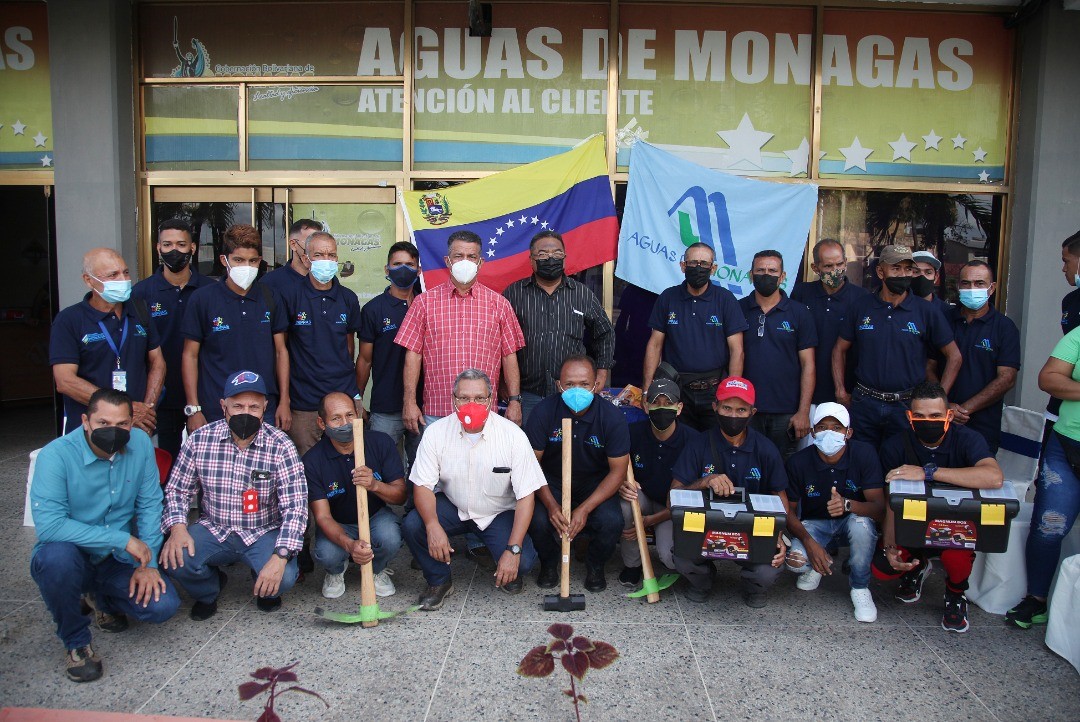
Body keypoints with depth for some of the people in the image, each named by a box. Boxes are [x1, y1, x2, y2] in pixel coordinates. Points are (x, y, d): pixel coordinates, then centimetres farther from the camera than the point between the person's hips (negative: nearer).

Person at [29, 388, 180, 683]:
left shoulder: (140, 443, -9)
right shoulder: (56, 455, -21)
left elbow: (150, 504, -3)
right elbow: (48, 524, -31)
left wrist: (147, 563, -10)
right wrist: (123, 539, -29)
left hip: (119, 559, 3)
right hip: (71, 559, -3)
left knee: (163, 606, -18)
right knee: (56, 555, -37)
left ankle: (105, 600, 19)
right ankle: (76, 641, -8)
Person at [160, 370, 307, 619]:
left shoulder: (280, 446, -15)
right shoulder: (200, 439, -7)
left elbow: (295, 506, -18)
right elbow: (177, 489, 4)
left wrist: (280, 556, -31)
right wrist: (177, 527, -16)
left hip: (264, 533, -2)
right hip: (213, 530, 2)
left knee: (283, 578, -28)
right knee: (173, 559, -25)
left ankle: (264, 587, 14)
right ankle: (208, 591, 13)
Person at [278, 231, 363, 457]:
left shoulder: (348, 298, 7)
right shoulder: (290, 295, -4)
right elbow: (281, 347, -1)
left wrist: (347, 382, 14)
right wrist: (284, 396, -4)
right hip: (303, 403, -3)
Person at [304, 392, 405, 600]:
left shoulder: (380, 442, -15)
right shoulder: (312, 461, -19)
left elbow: (400, 495, -14)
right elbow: (322, 516, -22)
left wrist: (375, 485, -39)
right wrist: (349, 544, -43)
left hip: (377, 516, 1)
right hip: (337, 525, 0)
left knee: (390, 538, -32)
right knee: (327, 554, -32)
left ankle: (377, 570, 6)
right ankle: (336, 572, 10)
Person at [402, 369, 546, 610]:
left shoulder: (513, 435, -19)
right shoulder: (436, 432, -14)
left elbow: (526, 495, -18)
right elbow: (422, 485, -11)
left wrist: (513, 550, -26)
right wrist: (433, 526, -32)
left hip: (499, 513, -2)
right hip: (452, 507, 2)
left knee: (523, 562, -25)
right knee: (412, 525, -26)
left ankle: (509, 574, 16)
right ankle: (439, 582, 3)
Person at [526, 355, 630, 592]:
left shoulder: (612, 417, -17)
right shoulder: (544, 411, -16)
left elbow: (618, 470, -13)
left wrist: (585, 509, -24)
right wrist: (551, 505, -26)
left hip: (595, 483, 0)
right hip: (551, 482, 0)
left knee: (612, 521, -27)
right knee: (537, 519, -28)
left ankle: (595, 565, 9)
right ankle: (549, 561, 10)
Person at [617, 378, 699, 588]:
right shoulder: (634, 433, -11)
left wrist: (651, 520, -21)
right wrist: (621, 486, -25)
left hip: (674, 509, -2)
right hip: (642, 497, 2)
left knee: (670, 554, -29)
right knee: (625, 503, -33)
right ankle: (631, 565, -7)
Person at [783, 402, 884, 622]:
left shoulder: (865, 454, -18)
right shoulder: (799, 462, -15)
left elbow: (879, 508, -23)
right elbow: (789, 510, -7)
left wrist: (848, 504, -45)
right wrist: (808, 542, -26)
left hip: (851, 522, 0)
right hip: (814, 524, 1)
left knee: (862, 522, -36)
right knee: (795, 561, -28)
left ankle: (860, 588, -9)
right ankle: (817, 565, 13)